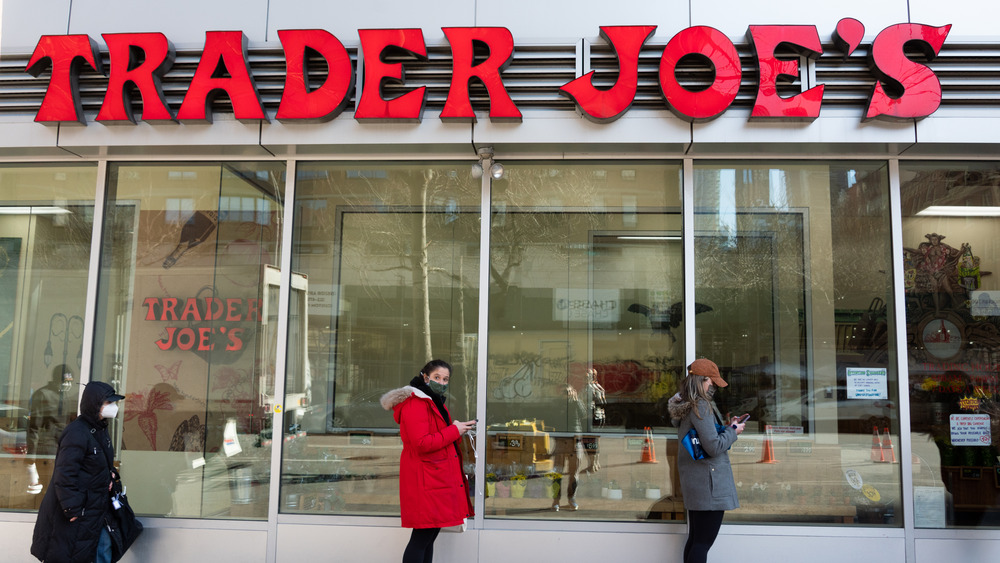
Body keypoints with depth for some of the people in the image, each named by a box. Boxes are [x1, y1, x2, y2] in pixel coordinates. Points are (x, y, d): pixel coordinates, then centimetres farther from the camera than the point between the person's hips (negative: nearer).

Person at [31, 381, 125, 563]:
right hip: (77, 510, -9)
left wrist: (110, 474, 4)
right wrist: (72, 510, -23)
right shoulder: (77, 433, -22)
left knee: (103, 545, 12)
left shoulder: (101, 430, 7)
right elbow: (65, 475, -24)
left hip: (96, 506, 9)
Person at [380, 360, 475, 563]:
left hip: (438, 477, 10)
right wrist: (454, 431, -16)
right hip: (425, 480, -10)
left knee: (429, 537, 13)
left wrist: (459, 429, 10)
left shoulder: (436, 403, 20)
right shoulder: (415, 403, -14)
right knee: (421, 538, -8)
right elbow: (421, 443, -22)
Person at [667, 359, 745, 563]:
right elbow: (714, 447, -20)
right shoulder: (700, 406, -18)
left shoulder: (685, 406, 12)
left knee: (695, 539, 15)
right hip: (708, 482, -10)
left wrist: (727, 427, 12)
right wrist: (733, 431, -5)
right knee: (703, 542, -6)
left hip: (694, 482, 10)